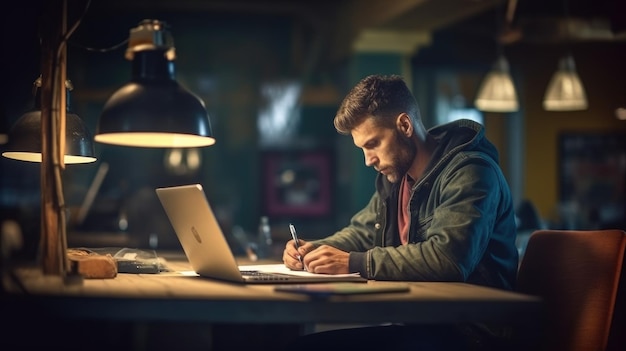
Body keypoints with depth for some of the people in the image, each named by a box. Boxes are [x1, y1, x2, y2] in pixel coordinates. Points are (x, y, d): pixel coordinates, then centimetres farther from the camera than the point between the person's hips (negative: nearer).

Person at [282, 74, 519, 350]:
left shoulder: (469, 172, -16)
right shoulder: (395, 175, 12)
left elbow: (446, 258, -30)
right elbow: (362, 232, 25)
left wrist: (353, 262, -24)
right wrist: (314, 249, 4)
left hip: (470, 328, -8)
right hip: (416, 319, 8)